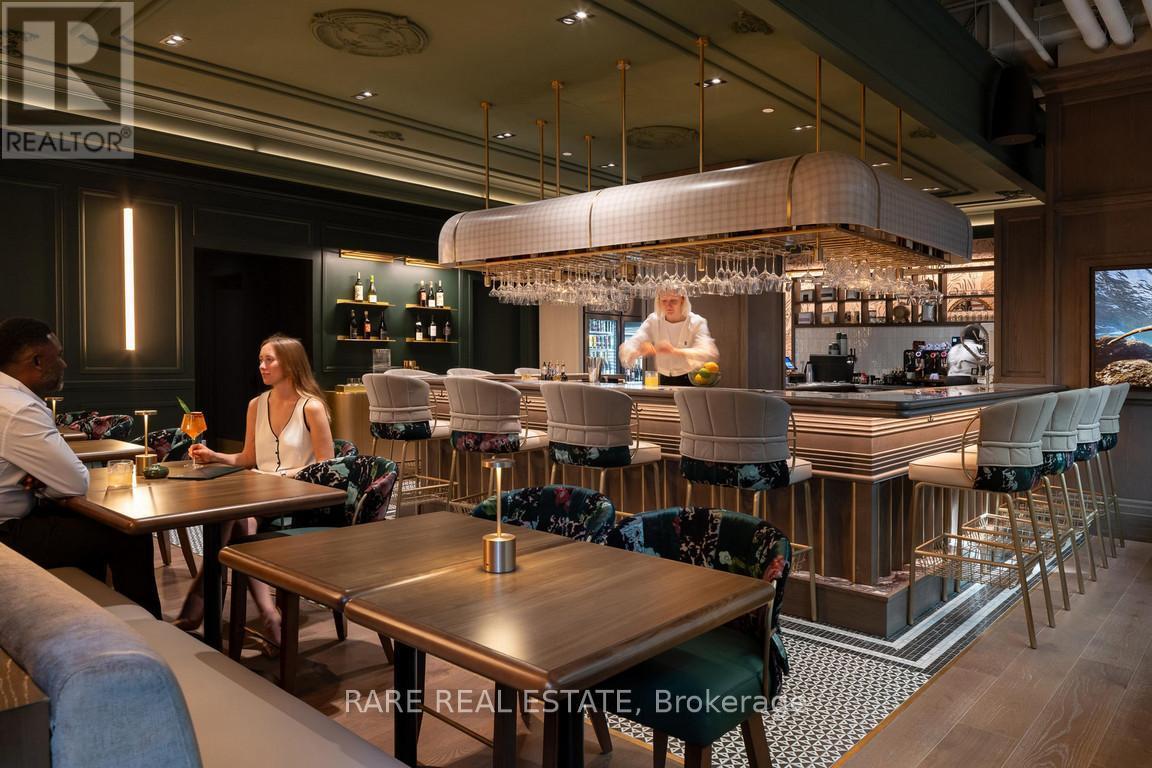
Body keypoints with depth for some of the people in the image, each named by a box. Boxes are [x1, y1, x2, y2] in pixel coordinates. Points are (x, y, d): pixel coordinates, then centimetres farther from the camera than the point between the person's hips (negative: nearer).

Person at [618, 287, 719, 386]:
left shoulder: (697, 322, -6)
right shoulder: (653, 321, 1)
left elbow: (711, 354, -24)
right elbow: (626, 348, -10)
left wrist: (675, 351, -40)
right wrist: (641, 350, -35)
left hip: (691, 383, -3)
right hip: (664, 382, 3)